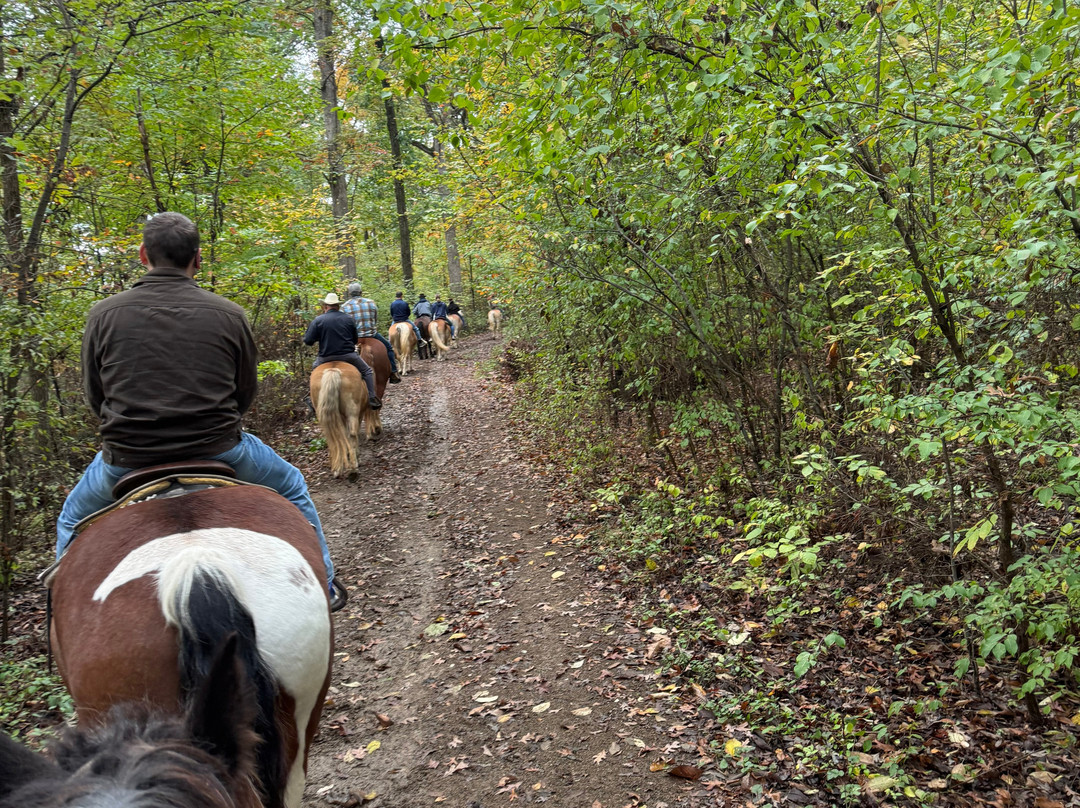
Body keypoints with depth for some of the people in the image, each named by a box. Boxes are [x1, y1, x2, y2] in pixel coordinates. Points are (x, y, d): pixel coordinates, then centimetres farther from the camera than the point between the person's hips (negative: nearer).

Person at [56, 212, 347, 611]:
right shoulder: (228, 314, -4)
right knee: (292, 488, 26)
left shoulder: (103, 315, -3)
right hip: (217, 451, 0)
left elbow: (95, 395, 5)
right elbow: (246, 391, 4)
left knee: (73, 520, 32)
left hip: (126, 460, 1)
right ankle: (323, 586, 31)